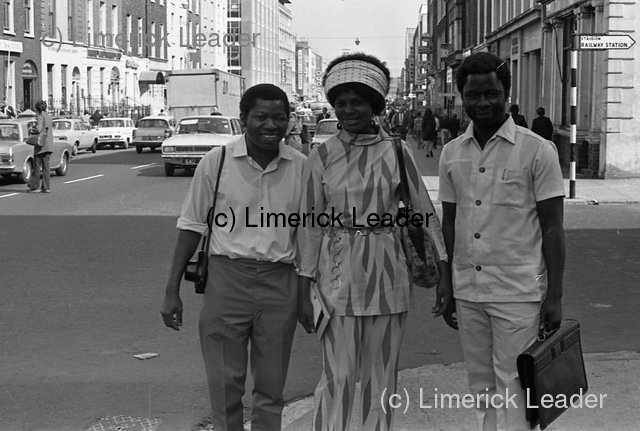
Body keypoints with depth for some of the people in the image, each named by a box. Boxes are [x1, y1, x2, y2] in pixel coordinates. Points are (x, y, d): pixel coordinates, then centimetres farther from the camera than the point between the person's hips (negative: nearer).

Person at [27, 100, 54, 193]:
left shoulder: (40, 116, -9)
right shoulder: (48, 116, 13)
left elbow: (38, 129, -18)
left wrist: (32, 130, 1)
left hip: (41, 144, -7)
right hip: (49, 144, 7)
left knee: (37, 166, 0)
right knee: (46, 166, 8)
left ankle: (35, 186, 3)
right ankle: (46, 187, 6)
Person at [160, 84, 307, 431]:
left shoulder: (301, 167, 1)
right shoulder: (216, 161, -4)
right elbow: (191, 226, 1)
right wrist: (172, 290, -1)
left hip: (280, 283, 2)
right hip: (227, 278, -2)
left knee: (271, 389, 12)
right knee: (224, 388, 4)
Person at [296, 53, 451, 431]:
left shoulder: (396, 152, 1)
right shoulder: (322, 157, -1)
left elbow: (426, 211, 3)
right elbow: (309, 226, 0)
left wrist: (444, 269, -2)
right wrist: (304, 292, -2)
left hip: (388, 272, 2)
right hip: (338, 273, -1)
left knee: (383, 374, 10)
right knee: (338, 376, -2)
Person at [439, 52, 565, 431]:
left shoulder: (537, 150, -6)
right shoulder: (452, 153, 8)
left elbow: (552, 227, -5)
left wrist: (554, 296, -8)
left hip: (518, 293, -4)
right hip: (467, 292, 5)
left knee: (512, 390, -2)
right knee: (482, 389, 12)